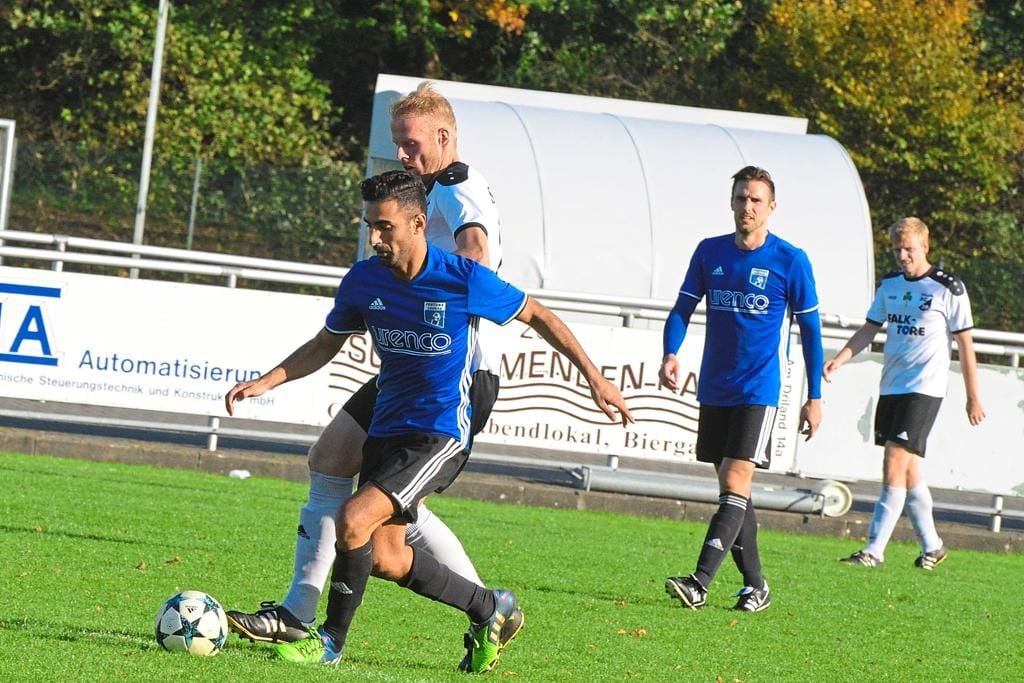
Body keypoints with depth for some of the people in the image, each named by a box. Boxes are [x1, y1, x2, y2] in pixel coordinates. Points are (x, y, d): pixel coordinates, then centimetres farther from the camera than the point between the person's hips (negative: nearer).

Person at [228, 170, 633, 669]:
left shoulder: (465, 279, -16)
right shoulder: (364, 280, -3)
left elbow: (537, 317, -1)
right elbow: (326, 345, 13)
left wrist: (594, 379, 0)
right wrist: (266, 382, 0)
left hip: (441, 433, -6)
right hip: (387, 430, 6)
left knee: (353, 522, -23)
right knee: (384, 558, 5)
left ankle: (331, 641, -6)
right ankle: (488, 609, 26)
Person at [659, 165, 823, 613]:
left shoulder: (790, 261, -5)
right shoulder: (710, 253, 6)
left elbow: (810, 330, 0)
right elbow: (683, 308, 9)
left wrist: (814, 398, -1)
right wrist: (670, 354, -12)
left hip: (758, 392, -5)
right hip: (714, 390, 5)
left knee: (735, 485, -15)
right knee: (731, 490, 9)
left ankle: (699, 584, -23)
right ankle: (755, 584, 19)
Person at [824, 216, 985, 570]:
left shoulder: (948, 288, -7)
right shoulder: (890, 284, 9)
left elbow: (965, 343, -3)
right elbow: (869, 329, 14)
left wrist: (973, 398, -2)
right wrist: (839, 360, -2)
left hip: (925, 388, -7)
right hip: (891, 387, 7)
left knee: (895, 463, -14)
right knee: (907, 471, 11)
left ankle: (874, 550, -15)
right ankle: (932, 546, 24)